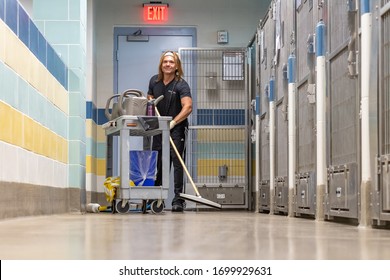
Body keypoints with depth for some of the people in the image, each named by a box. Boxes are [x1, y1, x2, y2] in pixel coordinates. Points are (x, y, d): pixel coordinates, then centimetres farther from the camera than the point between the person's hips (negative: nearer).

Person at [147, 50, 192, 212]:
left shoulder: (181, 85, -12)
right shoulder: (154, 81, 6)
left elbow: (188, 107, -22)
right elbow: (149, 99, 23)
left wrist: (173, 123, -29)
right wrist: (150, 102, -1)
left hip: (176, 128, -5)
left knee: (177, 162, -10)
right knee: (157, 162, 10)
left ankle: (178, 199, -9)